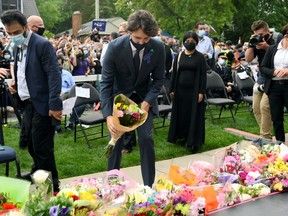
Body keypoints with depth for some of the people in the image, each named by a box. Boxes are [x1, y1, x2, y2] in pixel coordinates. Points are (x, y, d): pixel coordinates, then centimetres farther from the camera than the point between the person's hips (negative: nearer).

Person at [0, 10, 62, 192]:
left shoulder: (42, 44, -14)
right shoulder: (18, 46, 11)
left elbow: (54, 75, -19)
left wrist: (55, 105, -24)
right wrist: (17, 83, 3)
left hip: (42, 105, -8)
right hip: (28, 103, 8)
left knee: (42, 147, -3)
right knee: (32, 145, 20)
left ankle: (51, 185, 11)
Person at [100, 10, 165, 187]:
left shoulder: (158, 47, -18)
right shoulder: (115, 47, -23)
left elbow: (159, 78, -5)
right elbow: (106, 82, -20)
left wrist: (147, 102, -20)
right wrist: (108, 114, -30)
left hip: (144, 98, 1)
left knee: (146, 139, -7)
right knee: (116, 141, 1)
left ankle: (149, 186, 8)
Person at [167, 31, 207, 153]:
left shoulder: (200, 57, -1)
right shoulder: (179, 56, 6)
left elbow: (203, 75, -5)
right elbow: (174, 73, 8)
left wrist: (201, 92, -12)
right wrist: (172, 89, 3)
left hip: (194, 90, -3)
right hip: (180, 89, 3)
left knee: (194, 115, 0)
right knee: (181, 113, 7)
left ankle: (193, 141, 5)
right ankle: (182, 136, 21)